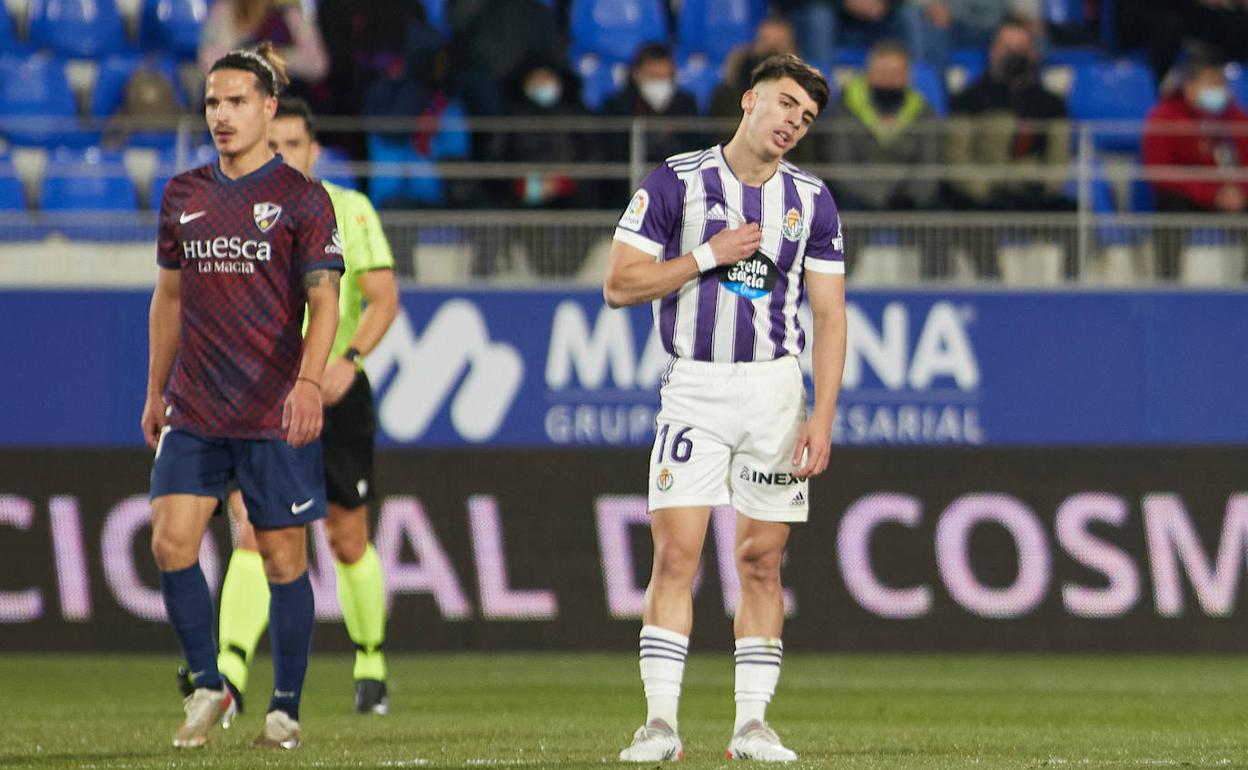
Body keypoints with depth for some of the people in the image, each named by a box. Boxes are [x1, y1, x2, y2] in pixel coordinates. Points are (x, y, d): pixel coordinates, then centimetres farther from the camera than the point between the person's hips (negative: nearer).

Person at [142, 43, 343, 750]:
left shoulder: (301, 199, -3)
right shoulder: (185, 196, 11)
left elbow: (324, 302, -9)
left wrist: (309, 380, -24)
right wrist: (156, 391, 19)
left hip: (275, 414, -4)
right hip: (194, 412, 4)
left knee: (284, 559, 1)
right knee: (171, 542, -9)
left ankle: (286, 710, 12)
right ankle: (208, 686, 7)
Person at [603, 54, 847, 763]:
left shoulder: (810, 201, 5)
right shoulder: (676, 183, -2)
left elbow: (830, 314, 4)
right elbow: (620, 285, -4)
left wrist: (823, 417, -5)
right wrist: (708, 256, -12)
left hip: (776, 386, 2)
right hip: (694, 388, -2)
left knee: (762, 560, 2)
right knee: (676, 555, -10)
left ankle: (752, 723, 7)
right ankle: (661, 723, -10)